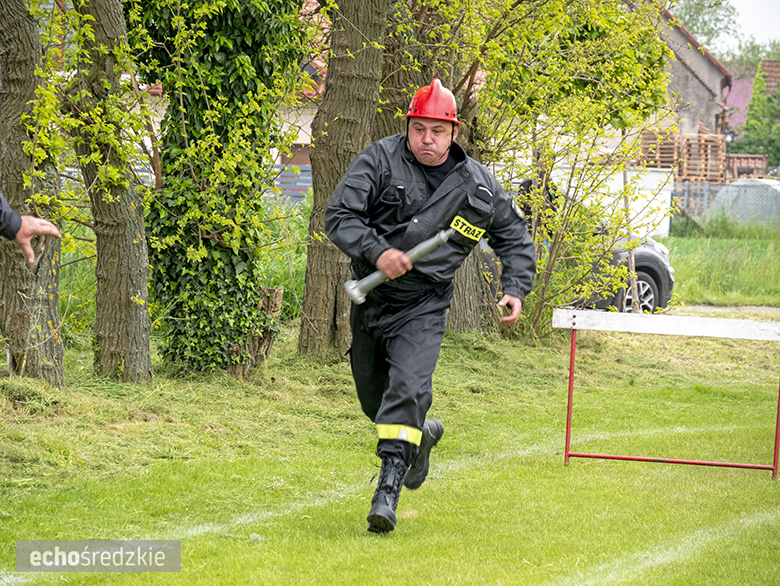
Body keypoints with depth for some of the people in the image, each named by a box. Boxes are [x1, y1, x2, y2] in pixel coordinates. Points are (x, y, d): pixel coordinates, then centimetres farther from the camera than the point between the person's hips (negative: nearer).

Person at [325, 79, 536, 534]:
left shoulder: (478, 185, -2)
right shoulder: (379, 161, -8)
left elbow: (514, 237, 12)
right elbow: (339, 215, -12)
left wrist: (516, 290, -2)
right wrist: (377, 252, -28)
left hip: (424, 306, -2)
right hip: (370, 295, 2)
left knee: (408, 389, -22)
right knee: (373, 396, 16)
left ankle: (389, 489, -23)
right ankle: (423, 434, 47)